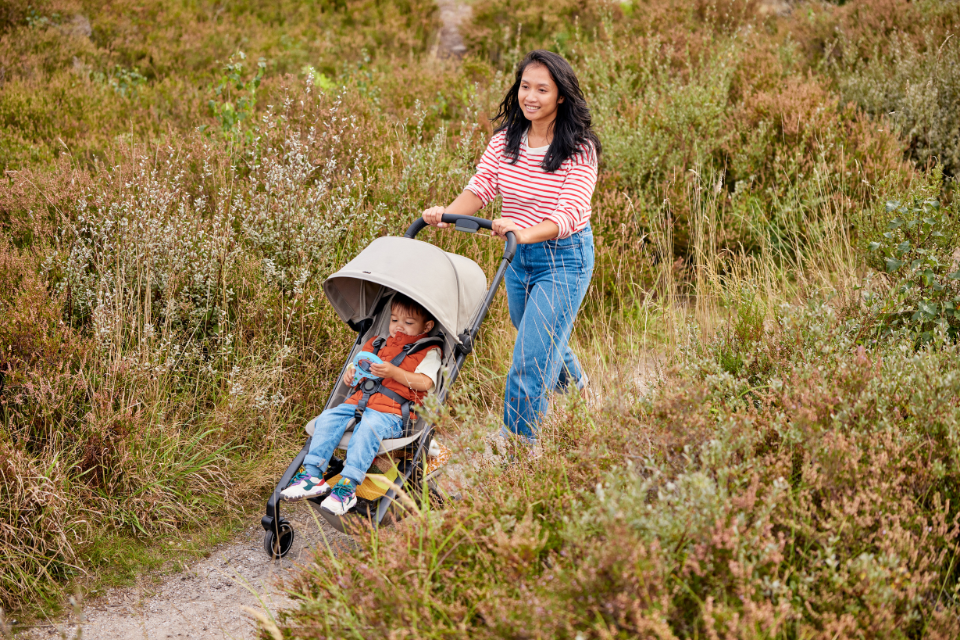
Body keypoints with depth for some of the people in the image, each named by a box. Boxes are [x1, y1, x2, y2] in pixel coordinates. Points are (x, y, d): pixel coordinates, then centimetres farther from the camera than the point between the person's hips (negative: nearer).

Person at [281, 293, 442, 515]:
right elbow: (358, 366, 34)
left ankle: (348, 486, -40)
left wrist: (394, 373, -19)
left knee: (368, 427, -36)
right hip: (360, 402, 7)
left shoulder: (429, 352, 7)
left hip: (392, 413, -7)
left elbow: (425, 382, -8)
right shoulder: (377, 344, 27)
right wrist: (350, 374, 9)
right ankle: (313, 475, -20)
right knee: (328, 418, -17)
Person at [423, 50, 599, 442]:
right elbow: (479, 189, -6)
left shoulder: (580, 150, -17)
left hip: (564, 257, -6)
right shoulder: (505, 140, -1)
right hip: (518, 256, 6)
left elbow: (569, 214, -27)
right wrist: (446, 214, -27)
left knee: (530, 359, -12)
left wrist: (525, 232, -45)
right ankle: (580, 392, 54)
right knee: (544, 345, 25)